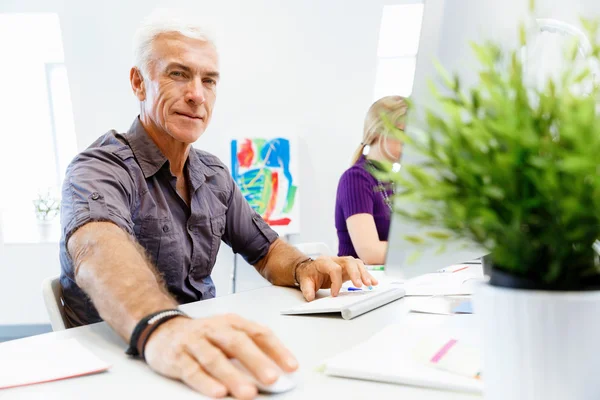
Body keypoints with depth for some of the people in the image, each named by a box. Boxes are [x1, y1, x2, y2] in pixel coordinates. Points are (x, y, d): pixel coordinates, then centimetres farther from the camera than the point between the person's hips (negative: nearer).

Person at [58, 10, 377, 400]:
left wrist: (304, 268, -10)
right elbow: (98, 249, -33)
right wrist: (160, 327, -54)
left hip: (203, 351, 6)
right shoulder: (100, 168, -13)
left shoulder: (215, 175, 8)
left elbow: (266, 250, 14)